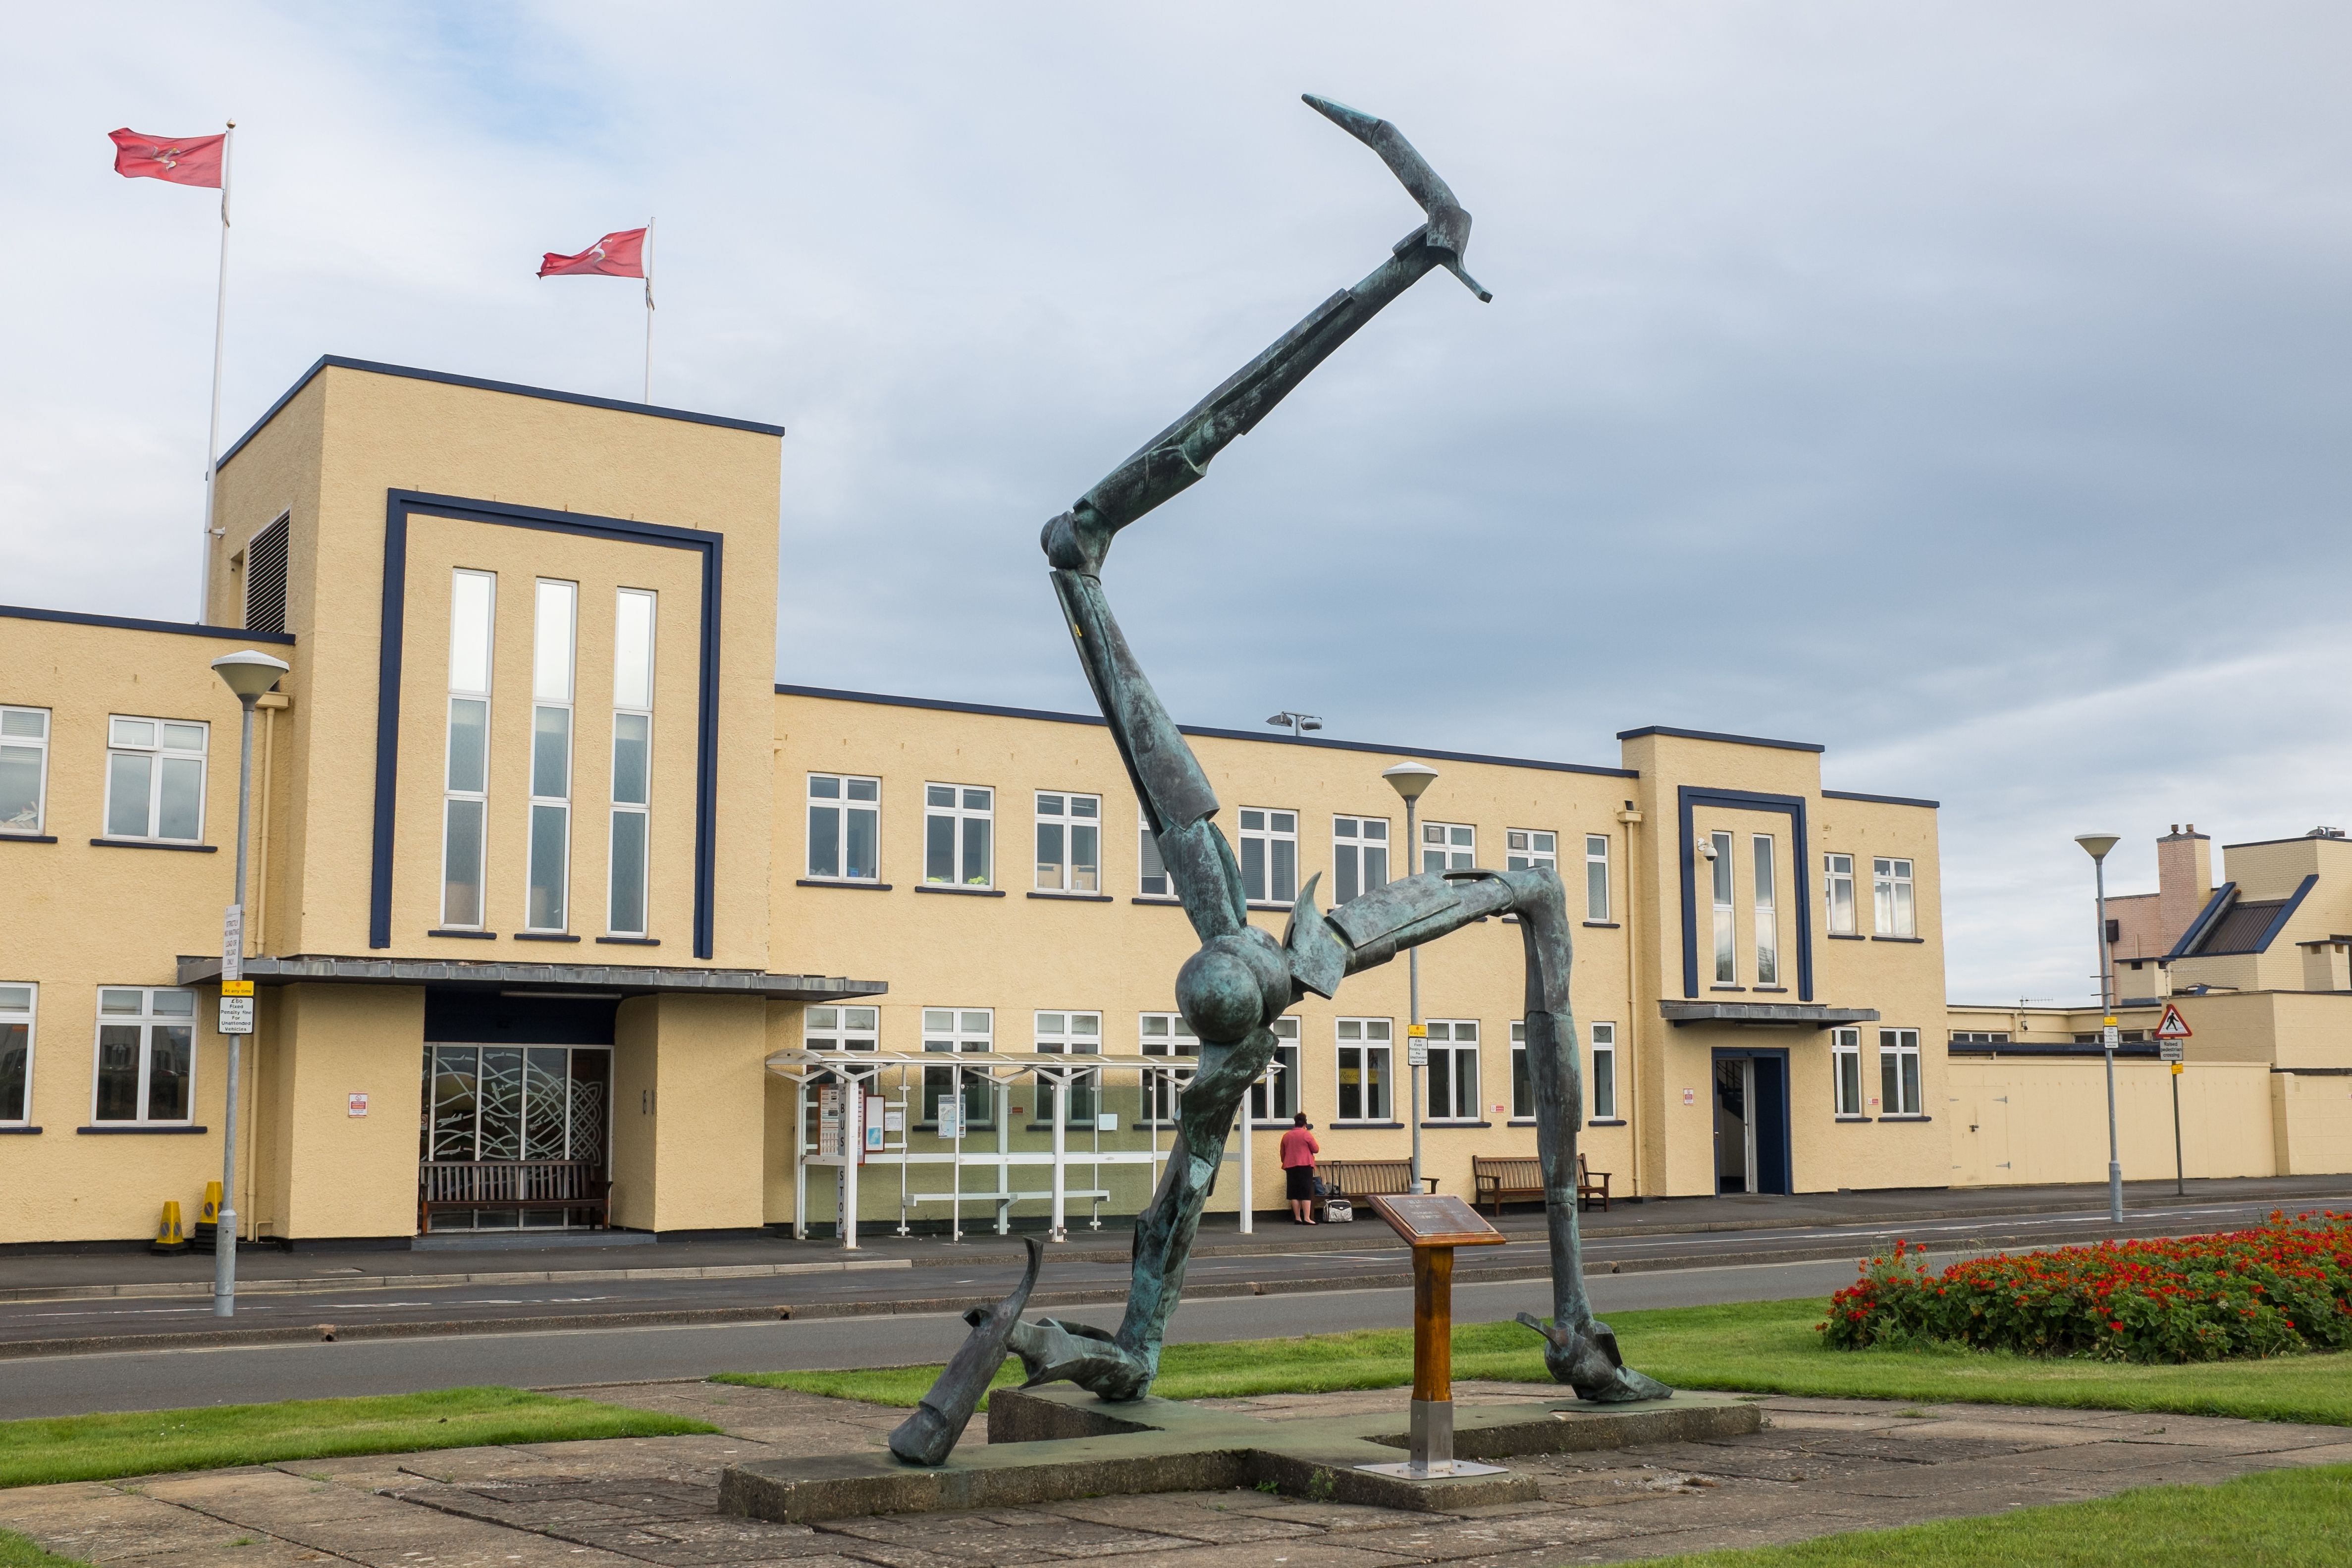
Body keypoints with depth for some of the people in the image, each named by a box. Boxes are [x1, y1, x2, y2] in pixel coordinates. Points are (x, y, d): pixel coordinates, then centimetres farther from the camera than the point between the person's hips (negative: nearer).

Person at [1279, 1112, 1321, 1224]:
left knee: (1294, 1194, 7)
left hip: (1290, 1167, 5)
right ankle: (1307, 1218, -12)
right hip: (1305, 1166, -5)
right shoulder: (1307, 1135, -4)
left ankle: (1297, 1218, 6)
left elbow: (1283, 1154, 18)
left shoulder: (1286, 1136, 11)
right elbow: (1316, 1149, -1)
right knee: (1306, 1193, -5)